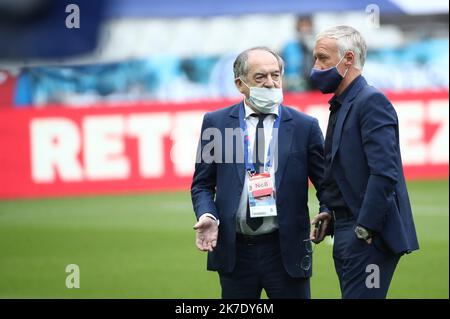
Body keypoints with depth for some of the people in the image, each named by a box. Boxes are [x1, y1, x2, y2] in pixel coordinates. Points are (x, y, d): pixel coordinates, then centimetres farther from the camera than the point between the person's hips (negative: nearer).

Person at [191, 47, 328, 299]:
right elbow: (202, 184, 9)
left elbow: (326, 183, 5)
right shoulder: (216, 123, 5)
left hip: (286, 250, -1)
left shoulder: (305, 126, 3)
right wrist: (207, 216, -11)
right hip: (234, 250, 1)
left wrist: (327, 216, -16)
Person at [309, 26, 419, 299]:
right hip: (348, 233, 9)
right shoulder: (341, 106, 18)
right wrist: (333, 215, 7)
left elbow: (384, 172, -20)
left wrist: (364, 229, -21)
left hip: (368, 236, -9)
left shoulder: (372, 102, -12)